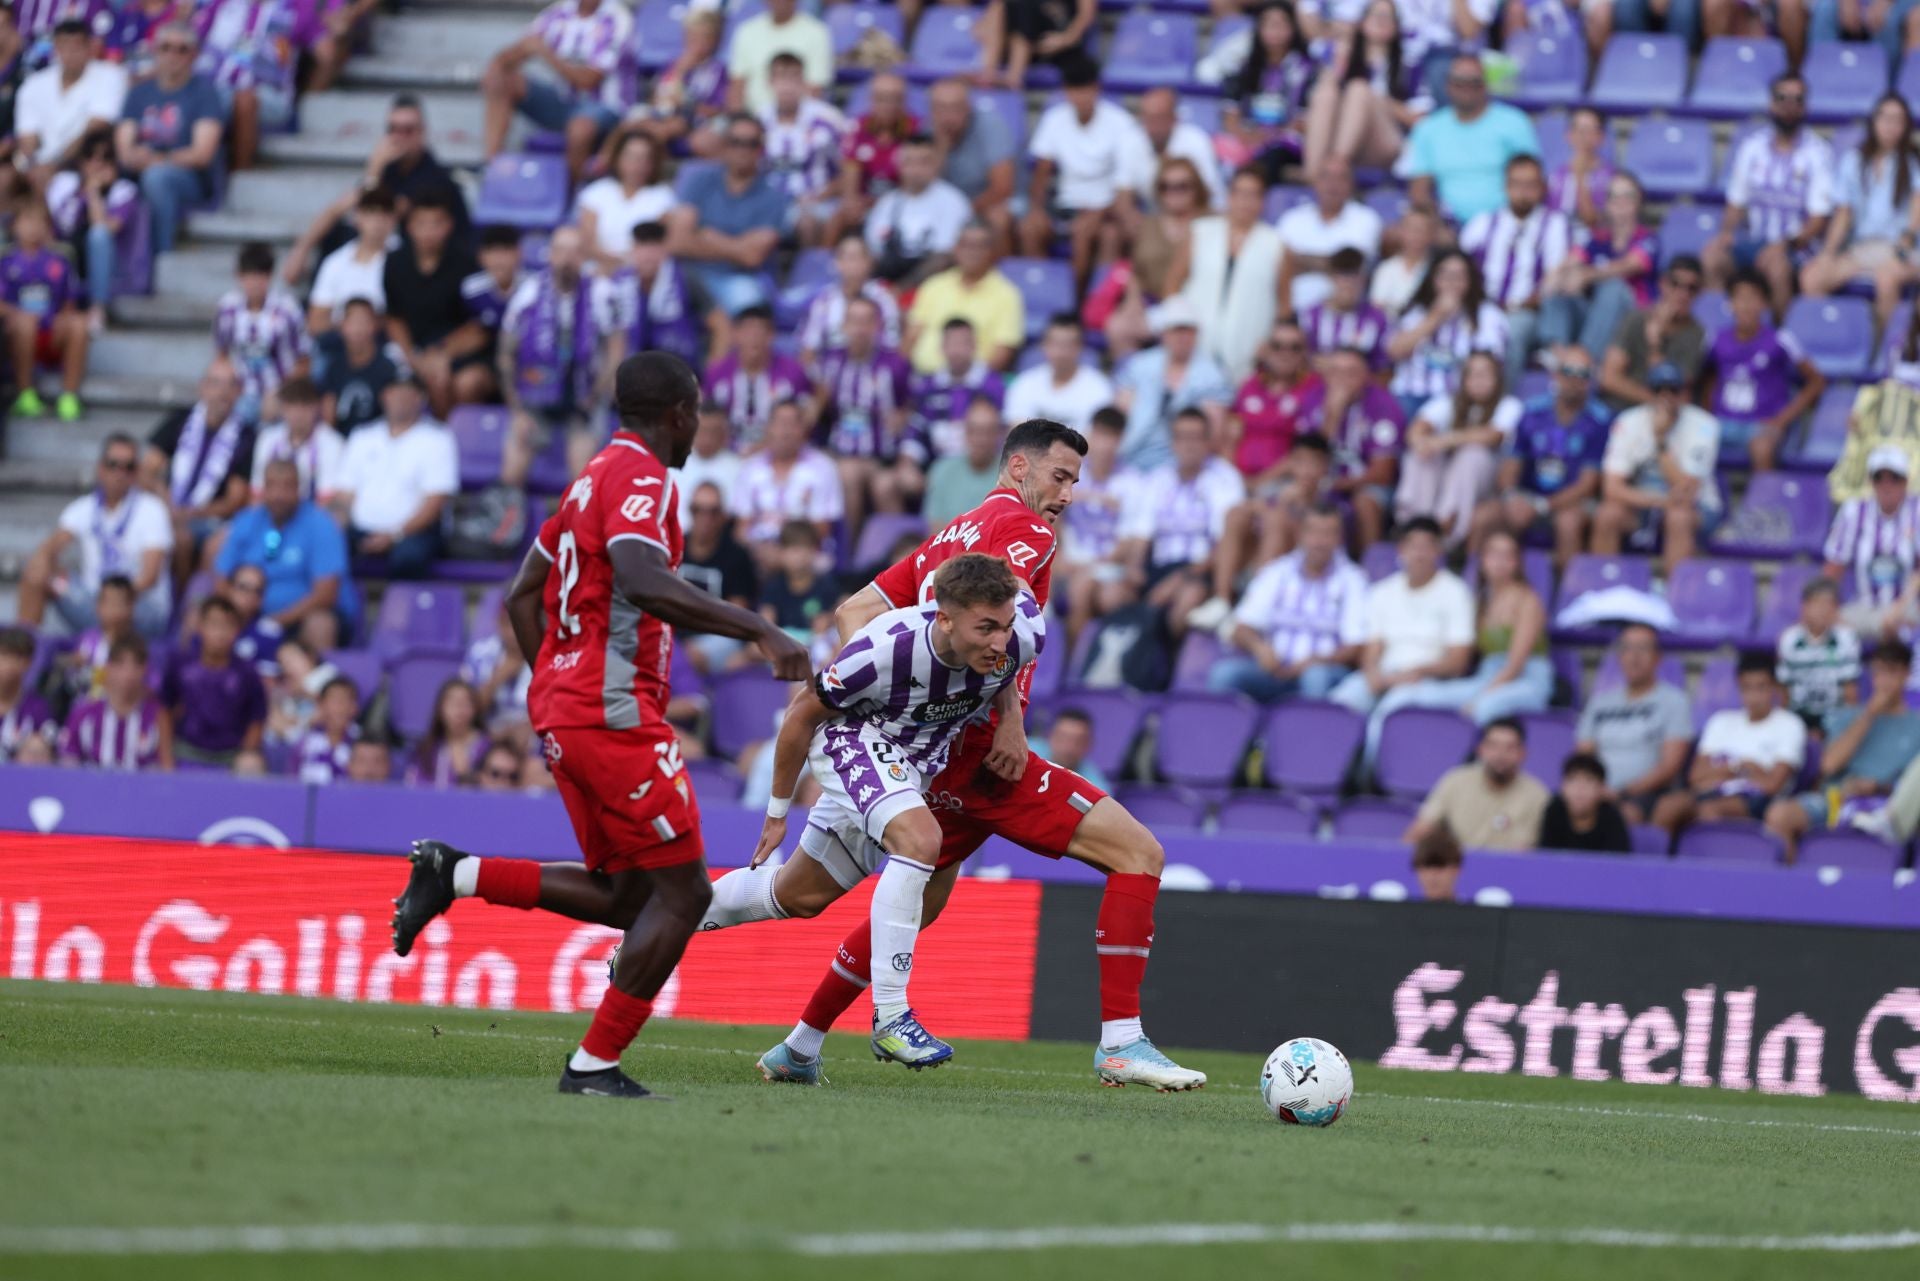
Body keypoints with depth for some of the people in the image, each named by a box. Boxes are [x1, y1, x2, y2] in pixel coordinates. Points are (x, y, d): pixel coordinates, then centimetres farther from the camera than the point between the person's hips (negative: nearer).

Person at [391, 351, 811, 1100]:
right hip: (613, 710, -10)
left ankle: (457, 874, 6)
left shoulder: (596, 476, 19)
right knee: (681, 892, -5)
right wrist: (759, 632, -30)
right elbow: (642, 583, -28)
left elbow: (522, 596, 24)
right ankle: (595, 1065, -5)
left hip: (560, 702, 10)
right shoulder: (642, 478, -10)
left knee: (628, 897, 14)